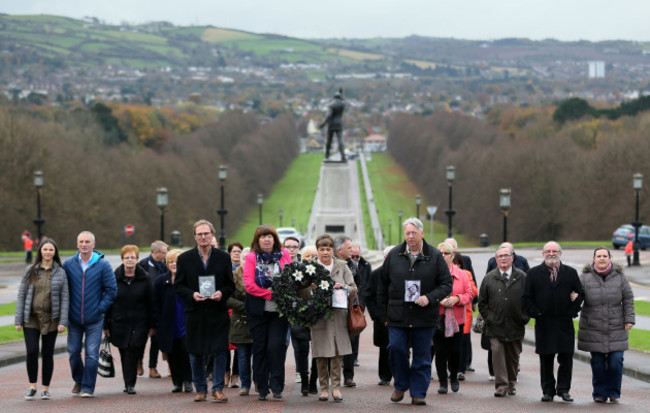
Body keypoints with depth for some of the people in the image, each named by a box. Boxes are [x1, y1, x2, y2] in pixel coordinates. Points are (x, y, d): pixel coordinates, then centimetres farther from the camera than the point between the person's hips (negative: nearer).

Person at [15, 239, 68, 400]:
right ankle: (32, 387, 2)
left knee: (48, 353, 3)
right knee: (32, 351, -11)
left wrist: (63, 322, -7)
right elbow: (21, 295, 4)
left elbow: (65, 298, 1)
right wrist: (18, 320, -1)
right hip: (31, 318, 0)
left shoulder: (60, 273, 2)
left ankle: (45, 389, 13)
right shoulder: (30, 271, 4)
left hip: (50, 319, 0)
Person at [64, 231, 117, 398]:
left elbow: (111, 290, -1)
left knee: (91, 354, -3)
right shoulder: (69, 264, 1)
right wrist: (66, 310, 2)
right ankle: (78, 381, 32)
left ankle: (88, 387, 6)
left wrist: (101, 309, -7)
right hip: (73, 319, 2)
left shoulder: (102, 265, -4)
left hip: (94, 319, -2)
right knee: (73, 352, 9)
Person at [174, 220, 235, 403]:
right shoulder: (184, 258, 4)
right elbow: (178, 286, 4)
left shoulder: (223, 257, 5)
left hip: (218, 311, 0)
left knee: (220, 351, -5)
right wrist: (192, 295, -13)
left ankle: (218, 389, 3)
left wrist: (222, 293, -12)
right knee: (196, 354, 6)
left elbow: (231, 284, 8)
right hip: (195, 312, 0)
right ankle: (200, 389, 17)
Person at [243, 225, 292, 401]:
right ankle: (262, 388, 11)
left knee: (276, 346, -9)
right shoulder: (251, 258, 1)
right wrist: (272, 293, -13)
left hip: (279, 309, 0)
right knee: (260, 347, 4)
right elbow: (249, 285, -7)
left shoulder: (284, 255, 6)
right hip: (258, 310, 0)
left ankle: (276, 387, -4)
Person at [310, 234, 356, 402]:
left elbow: (354, 288, 7)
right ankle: (324, 388, 9)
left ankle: (336, 387, 3)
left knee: (337, 353, -2)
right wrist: (311, 289, -16)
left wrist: (343, 287, -13)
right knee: (321, 355, 0)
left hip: (338, 314, 1)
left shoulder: (342, 266, 8)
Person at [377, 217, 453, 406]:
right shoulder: (394, 255, 4)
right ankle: (400, 385, 17)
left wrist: (430, 298, -15)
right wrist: (382, 314, 7)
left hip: (424, 317, -1)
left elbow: (446, 284, 2)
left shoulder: (435, 256, 0)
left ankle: (418, 393, 13)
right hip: (397, 316, 1)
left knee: (422, 355, 4)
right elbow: (382, 286, 11)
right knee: (396, 348, -5)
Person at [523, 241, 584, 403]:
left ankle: (563, 389, 8)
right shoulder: (534, 273, 6)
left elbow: (580, 294, 8)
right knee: (546, 359, 3)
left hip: (565, 322, 0)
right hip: (544, 324, 0)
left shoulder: (571, 273, 8)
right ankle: (548, 391, 11)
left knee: (566, 357, -2)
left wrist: (572, 311, -3)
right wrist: (536, 313, -6)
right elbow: (527, 297, 5)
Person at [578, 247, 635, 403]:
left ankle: (613, 392, 11)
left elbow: (628, 298, 6)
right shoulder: (586, 277, 0)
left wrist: (629, 319, 1)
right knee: (597, 362, 1)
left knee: (616, 361, -5)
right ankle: (599, 393, 13)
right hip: (593, 329, 0)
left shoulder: (619, 276, 2)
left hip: (616, 328, 0)